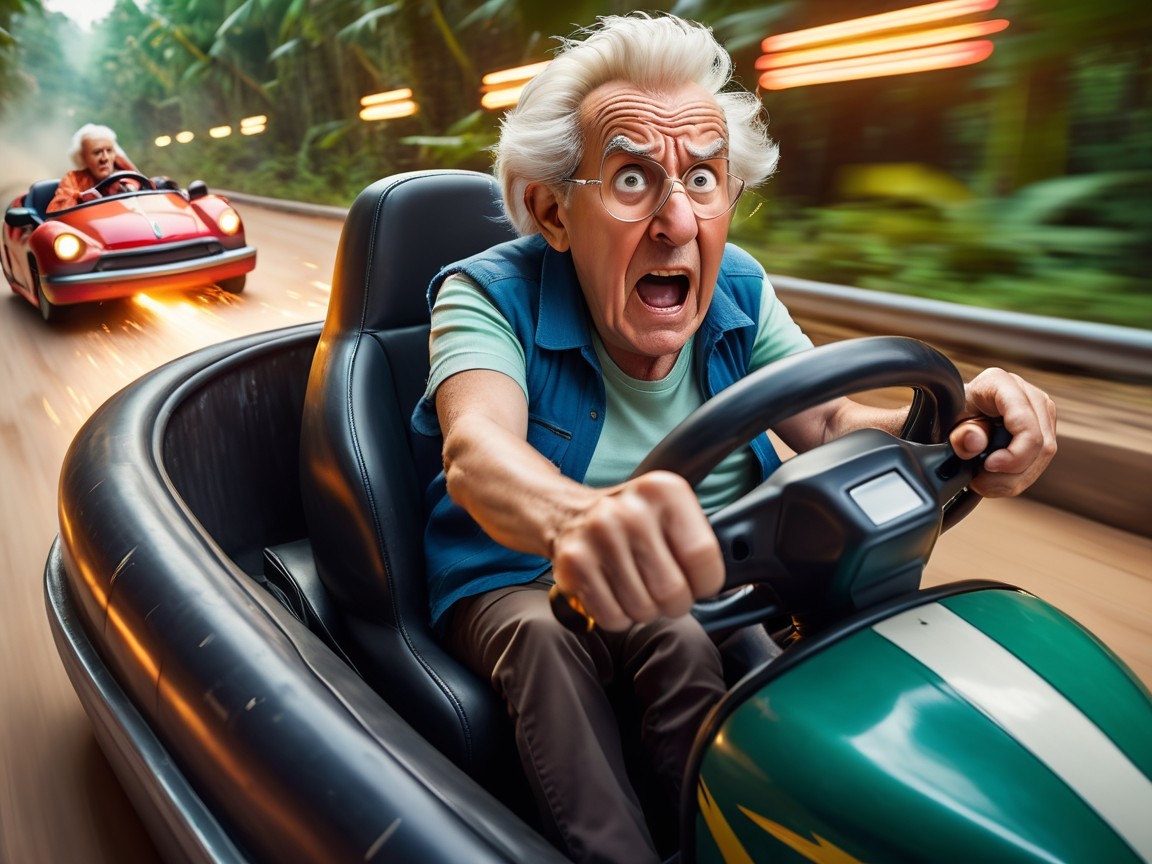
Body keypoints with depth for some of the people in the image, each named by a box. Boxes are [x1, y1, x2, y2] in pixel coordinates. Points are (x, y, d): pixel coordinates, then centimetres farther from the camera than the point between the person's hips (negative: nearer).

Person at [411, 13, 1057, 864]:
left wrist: (952, 427, -30)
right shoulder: (491, 296, -19)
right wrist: (579, 519, -62)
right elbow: (479, 449, -38)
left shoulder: (737, 290, -3)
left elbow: (829, 424, -7)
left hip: (698, 580, 4)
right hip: (519, 582, -3)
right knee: (545, 641, -33)